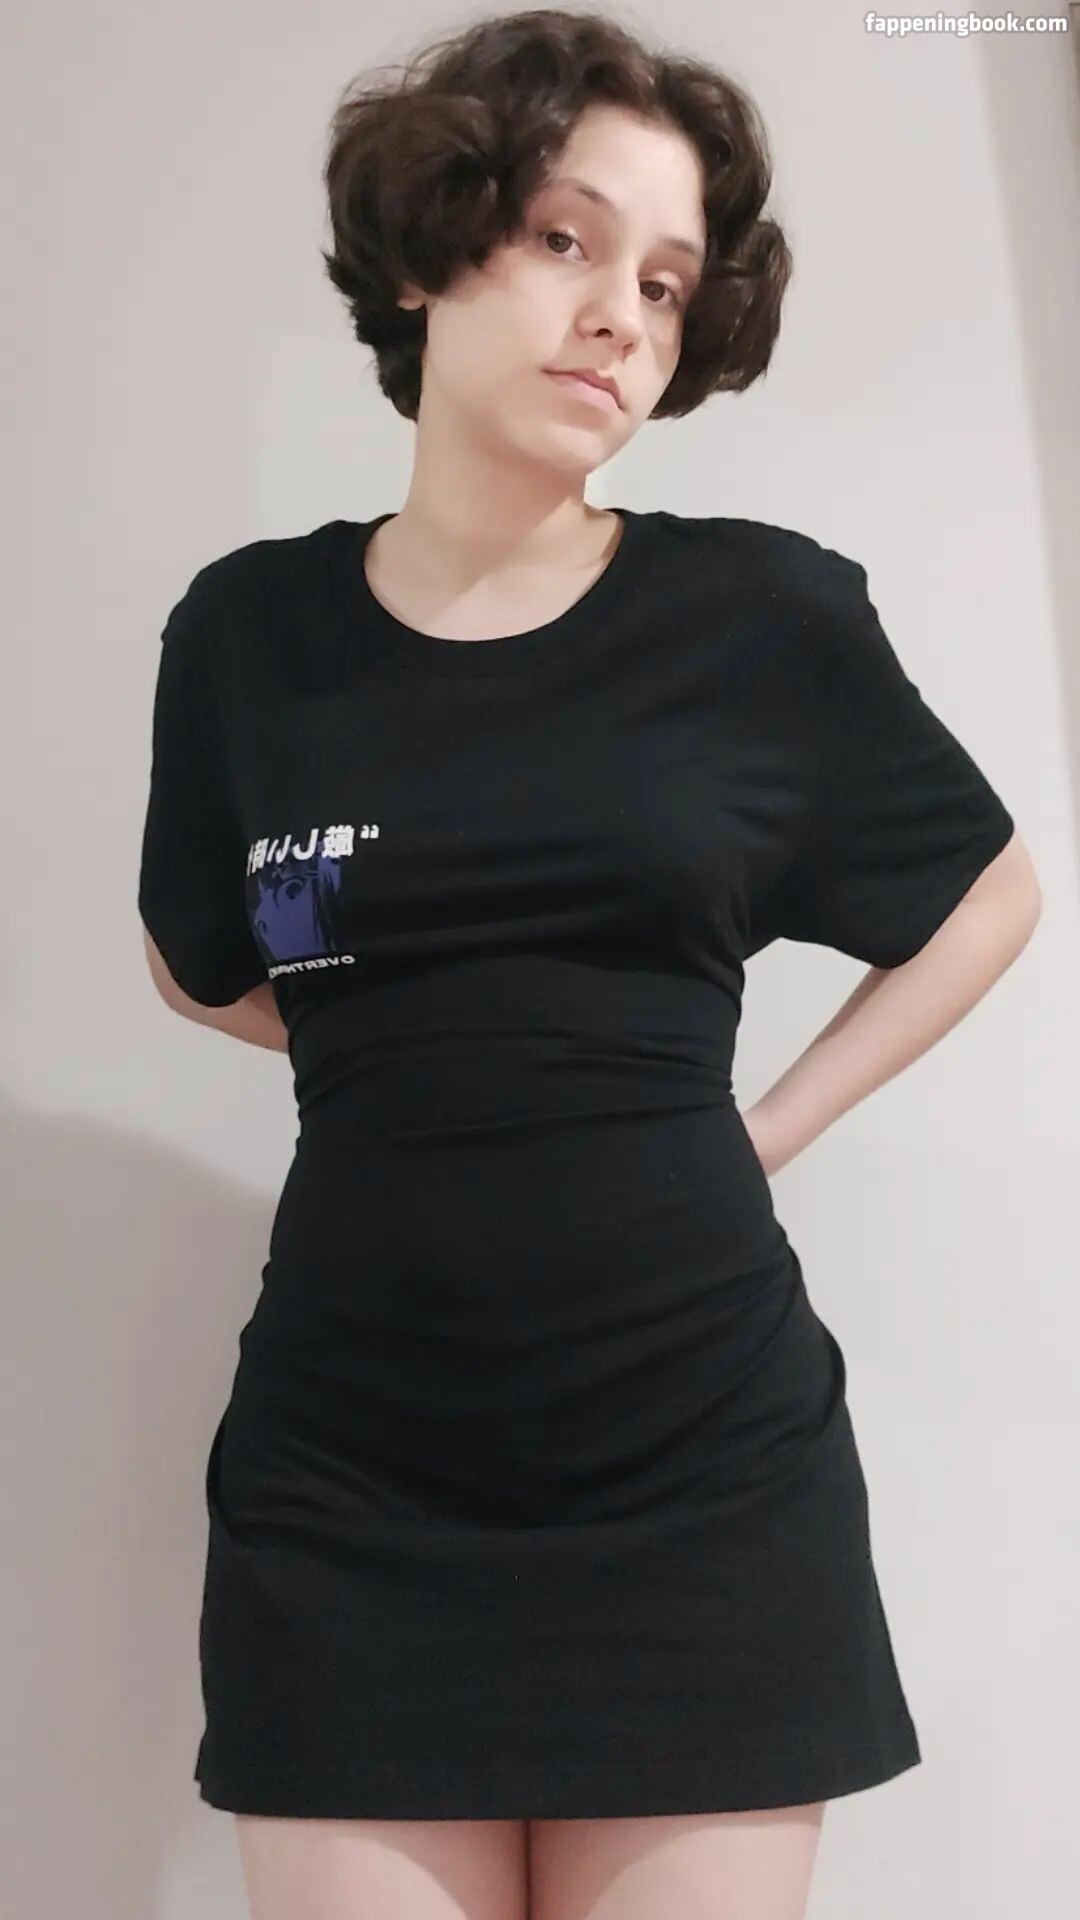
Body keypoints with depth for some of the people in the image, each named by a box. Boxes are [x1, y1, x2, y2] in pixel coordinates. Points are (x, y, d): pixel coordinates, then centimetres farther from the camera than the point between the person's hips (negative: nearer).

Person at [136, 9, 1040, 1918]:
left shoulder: (766, 614, -2)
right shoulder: (250, 630, 2)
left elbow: (994, 895, 12)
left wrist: (771, 1123, 2)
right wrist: (396, 1048, 3)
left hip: (707, 1456, 0)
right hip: (344, 1476, 1)